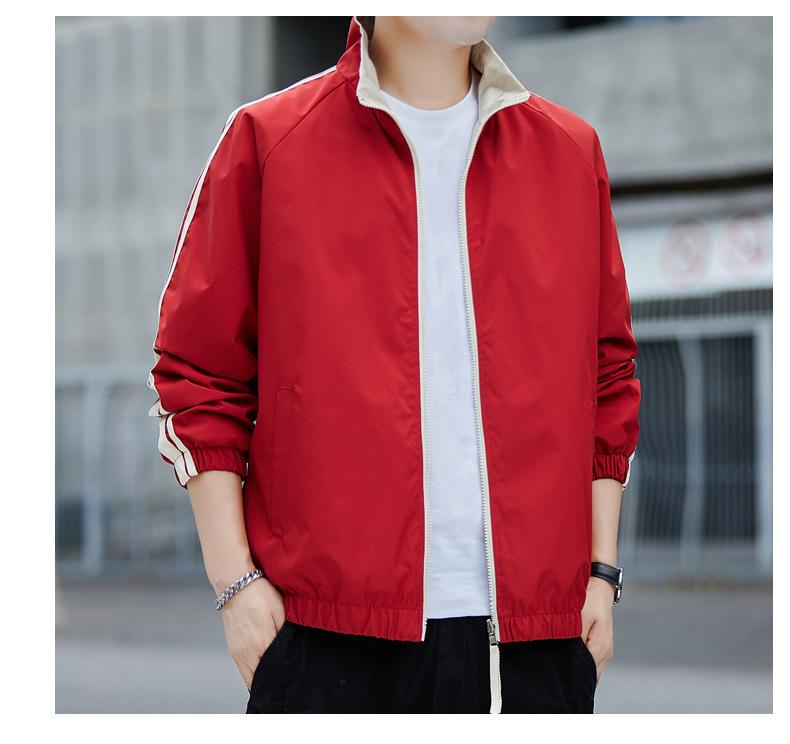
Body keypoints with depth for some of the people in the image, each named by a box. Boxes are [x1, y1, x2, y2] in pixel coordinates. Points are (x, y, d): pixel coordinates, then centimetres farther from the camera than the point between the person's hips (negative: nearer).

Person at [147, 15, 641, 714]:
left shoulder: (571, 150, 12)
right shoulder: (267, 139, 3)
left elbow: (607, 377, 16)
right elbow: (196, 377, 3)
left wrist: (601, 572, 10)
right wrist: (235, 580, -3)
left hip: (535, 628, 3)